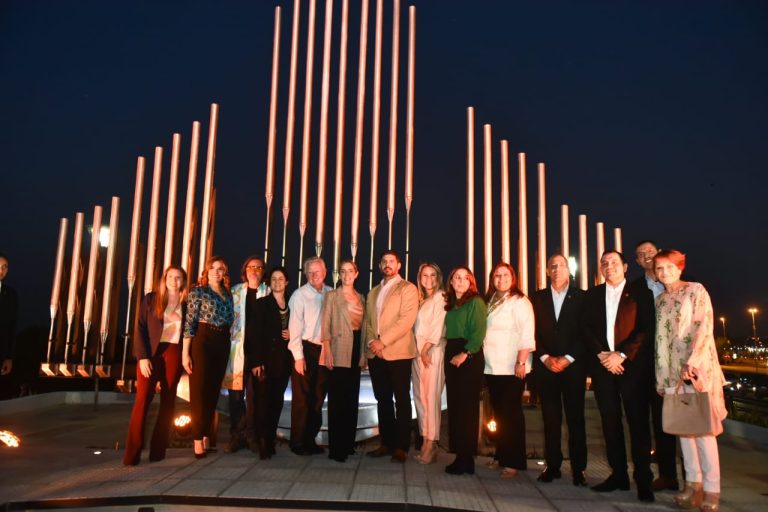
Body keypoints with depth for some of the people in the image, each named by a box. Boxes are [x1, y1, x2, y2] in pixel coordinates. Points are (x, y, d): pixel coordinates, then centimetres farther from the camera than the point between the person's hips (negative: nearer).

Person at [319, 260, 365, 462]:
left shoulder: (361, 298, 14)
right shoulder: (332, 296, -1)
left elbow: (362, 326, 15)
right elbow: (325, 325, -6)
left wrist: (363, 353, 10)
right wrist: (327, 351, -15)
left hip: (355, 352, 6)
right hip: (339, 352, -6)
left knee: (352, 399, 11)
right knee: (337, 400, -4)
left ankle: (348, 443, 22)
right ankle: (335, 448, 2)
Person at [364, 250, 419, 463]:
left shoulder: (408, 288, -1)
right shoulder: (373, 292, 20)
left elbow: (406, 320, -12)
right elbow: (368, 320, 15)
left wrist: (383, 341, -15)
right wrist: (372, 341, -4)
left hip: (398, 352, -6)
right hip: (375, 353, 6)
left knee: (401, 400, 0)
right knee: (382, 399, 10)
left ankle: (401, 447, 6)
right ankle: (387, 443, 19)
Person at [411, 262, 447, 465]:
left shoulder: (440, 297, -3)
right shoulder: (420, 299, 19)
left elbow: (438, 326, -10)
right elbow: (417, 327, 15)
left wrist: (425, 350, -10)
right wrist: (418, 351, 4)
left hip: (432, 351, -7)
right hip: (417, 351, 7)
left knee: (431, 397, -8)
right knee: (419, 396, 6)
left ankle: (431, 444, -4)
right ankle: (425, 441, 11)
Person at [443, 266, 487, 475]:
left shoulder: (476, 302, -6)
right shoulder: (450, 304, 15)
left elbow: (479, 332, -14)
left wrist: (465, 353, -19)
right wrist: (450, 353, 3)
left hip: (469, 357, -7)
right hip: (451, 356, 7)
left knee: (467, 407, -3)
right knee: (454, 406, 9)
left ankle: (466, 459, 5)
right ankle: (460, 455, 18)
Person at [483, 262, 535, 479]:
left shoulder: (520, 302, -6)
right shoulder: (489, 302, 16)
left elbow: (526, 335, -13)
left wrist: (521, 363, -18)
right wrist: (482, 359, 11)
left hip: (511, 368, -6)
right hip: (492, 367, 6)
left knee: (511, 413, -2)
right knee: (499, 413, 12)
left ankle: (514, 462, 6)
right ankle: (501, 456, 23)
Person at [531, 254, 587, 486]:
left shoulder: (582, 297, 3)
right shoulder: (538, 298, 9)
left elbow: (585, 333, -2)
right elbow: (534, 333, 5)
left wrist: (568, 359, -10)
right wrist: (546, 358, -6)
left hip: (573, 366, -1)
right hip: (545, 366, 2)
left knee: (576, 417, 2)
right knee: (550, 418, 6)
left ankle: (578, 469, 10)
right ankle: (552, 465, 14)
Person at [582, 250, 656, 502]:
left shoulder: (640, 293, 4)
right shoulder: (592, 296, 13)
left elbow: (646, 329, -4)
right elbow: (586, 329, 7)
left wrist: (622, 355, -13)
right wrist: (601, 355, -7)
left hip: (632, 365, -3)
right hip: (602, 365, 3)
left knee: (638, 421, -1)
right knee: (610, 421, 6)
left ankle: (643, 480, 6)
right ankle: (618, 474, 15)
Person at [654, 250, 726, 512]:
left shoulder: (696, 290, -1)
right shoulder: (660, 300, 14)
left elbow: (705, 327, -11)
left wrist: (692, 362, -21)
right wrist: (661, 376, 9)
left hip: (697, 367, -5)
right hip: (672, 370, 5)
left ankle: (711, 490, 1)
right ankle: (693, 484, 15)